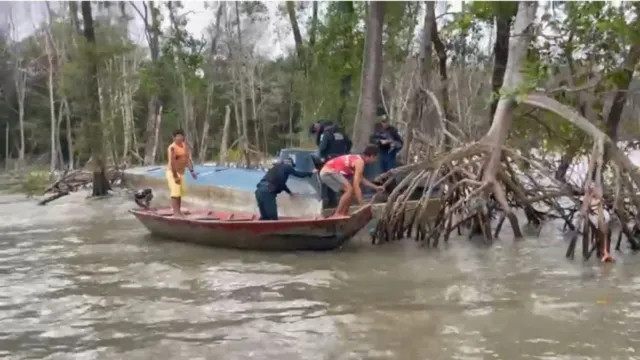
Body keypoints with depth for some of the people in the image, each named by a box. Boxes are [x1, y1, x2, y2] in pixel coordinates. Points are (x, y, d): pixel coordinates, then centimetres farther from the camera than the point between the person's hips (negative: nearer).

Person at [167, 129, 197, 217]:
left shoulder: (184, 146, 6)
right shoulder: (172, 147, -18)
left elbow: (188, 159, 6)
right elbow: (172, 163, -22)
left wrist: (191, 171, -3)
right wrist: (175, 176, -24)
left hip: (181, 172, 8)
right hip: (172, 172, -8)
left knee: (180, 193, 11)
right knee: (175, 193, -10)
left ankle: (179, 211, 18)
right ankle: (175, 212, -9)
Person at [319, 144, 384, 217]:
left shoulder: (357, 159, 15)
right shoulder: (360, 162, -15)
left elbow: (362, 179, 28)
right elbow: (356, 185, -20)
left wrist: (375, 187, 27)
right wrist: (363, 205, -18)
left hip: (326, 172, 11)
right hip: (328, 172, -11)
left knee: (349, 190, 17)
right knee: (350, 189, -18)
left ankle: (344, 214, 16)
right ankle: (337, 214, -12)